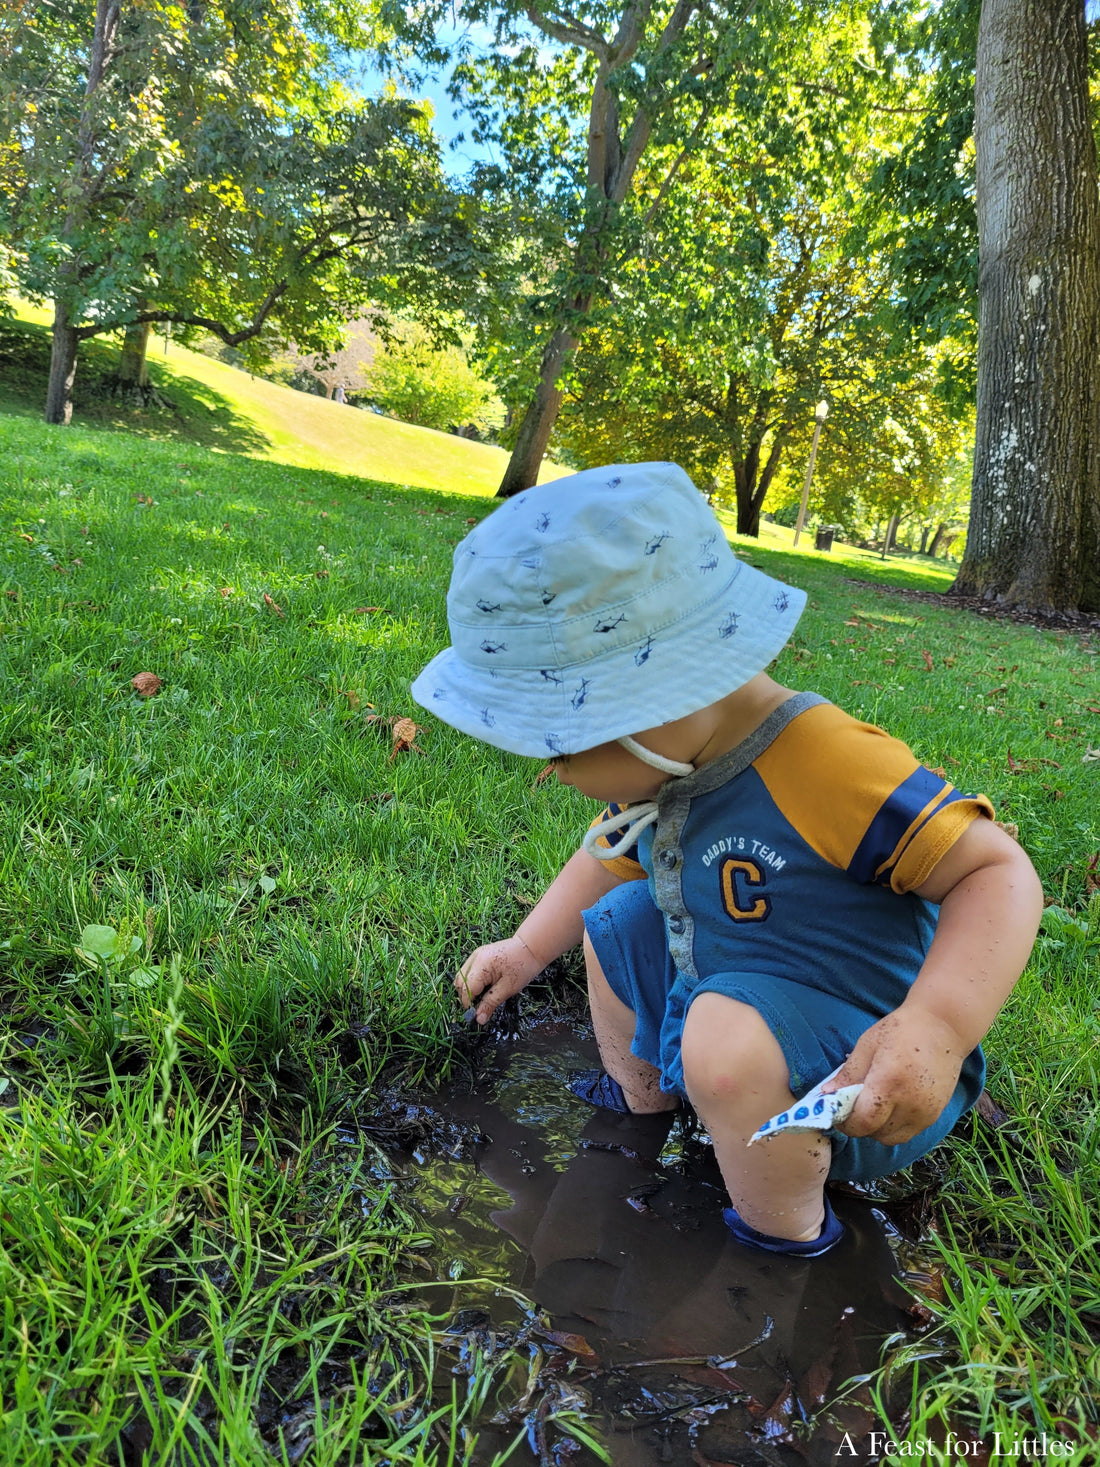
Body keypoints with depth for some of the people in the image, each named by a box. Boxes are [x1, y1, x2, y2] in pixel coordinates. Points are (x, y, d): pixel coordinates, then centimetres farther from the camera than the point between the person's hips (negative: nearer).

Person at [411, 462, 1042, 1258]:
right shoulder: (660, 769, -6)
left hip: (860, 1090, -8)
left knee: (729, 1035, -37)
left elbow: (999, 870, -31)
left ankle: (783, 1241, -8)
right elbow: (611, 858, 14)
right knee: (613, 921, 16)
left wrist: (937, 1028, -44)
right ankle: (641, 1104, 35)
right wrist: (527, 950, 16)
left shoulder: (825, 765, -36)